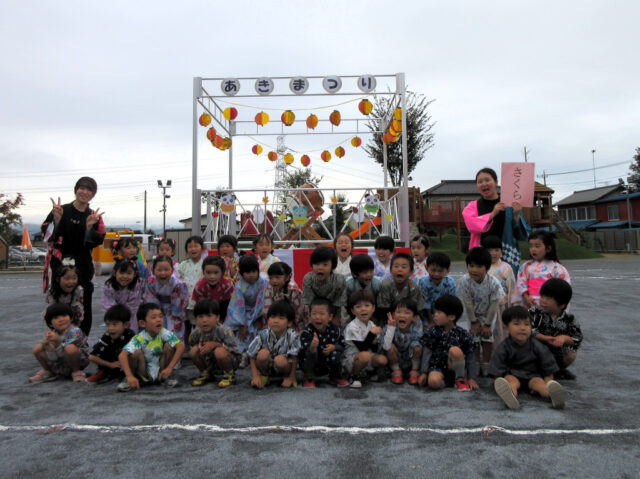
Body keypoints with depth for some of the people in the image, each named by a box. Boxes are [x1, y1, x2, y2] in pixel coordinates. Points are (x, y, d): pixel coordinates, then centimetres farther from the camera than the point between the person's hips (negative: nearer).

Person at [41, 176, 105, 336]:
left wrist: (89, 227, -14)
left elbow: (97, 241, 2)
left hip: (83, 265, 2)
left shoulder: (95, 217, 8)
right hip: (59, 262, -2)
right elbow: (45, 232, -3)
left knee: (84, 303, 2)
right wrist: (57, 219, -18)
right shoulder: (61, 210, 2)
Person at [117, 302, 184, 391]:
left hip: (161, 371, 2)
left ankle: (166, 378, 2)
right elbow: (122, 355, -32)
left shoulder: (165, 334, -17)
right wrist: (130, 377, -42)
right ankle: (127, 380, -1)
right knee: (137, 352, -28)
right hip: (143, 373, -2)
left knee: (169, 346, -19)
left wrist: (169, 368, -32)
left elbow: (181, 346, -27)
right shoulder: (139, 339, -22)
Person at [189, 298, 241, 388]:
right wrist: (199, 345, -20)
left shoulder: (224, 331, -29)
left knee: (219, 351, -38)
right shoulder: (197, 332, -14)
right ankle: (206, 374, 10)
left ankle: (230, 375, -7)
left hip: (231, 359, -5)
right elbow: (192, 343, 4)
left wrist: (215, 344, -31)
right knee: (193, 351, -18)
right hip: (210, 360, 5)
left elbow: (234, 348, -27)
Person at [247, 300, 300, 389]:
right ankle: (263, 375, 0)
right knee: (263, 353, -30)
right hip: (266, 366, 1)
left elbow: (294, 358, -15)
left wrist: (291, 378, -14)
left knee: (280, 359, -34)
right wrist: (255, 376, -16)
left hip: (282, 368, -1)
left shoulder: (292, 336, -22)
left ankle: (286, 377, -1)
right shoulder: (263, 335, -18)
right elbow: (252, 356, -10)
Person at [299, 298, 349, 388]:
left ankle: (336, 377, 7)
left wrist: (334, 347, -21)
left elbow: (342, 345, 1)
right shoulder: (307, 332, -25)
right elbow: (305, 354, -35)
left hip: (327, 366, 3)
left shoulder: (334, 330, -14)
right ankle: (309, 379, -6)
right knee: (312, 352, -31)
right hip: (312, 366, -3)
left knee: (336, 354, -25)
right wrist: (312, 347, -57)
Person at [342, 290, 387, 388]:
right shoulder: (352, 327, -18)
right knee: (365, 355, -37)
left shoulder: (372, 325, 3)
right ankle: (355, 376, -11)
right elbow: (363, 348, -22)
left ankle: (372, 371, 12)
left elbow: (375, 350, 6)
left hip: (368, 361, 7)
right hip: (350, 361, -7)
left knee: (382, 359, -19)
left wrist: (375, 342, -17)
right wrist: (372, 333, -23)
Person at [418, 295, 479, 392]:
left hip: (454, 368, 1)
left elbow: (470, 358, 0)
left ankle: (460, 379, -10)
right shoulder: (432, 333, -1)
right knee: (433, 382, -35)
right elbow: (427, 353, -2)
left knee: (455, 350, -30)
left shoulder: (463, 334, -3)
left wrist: (472, 378, -5)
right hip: (437, 367, 0)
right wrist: (423, 372, -11)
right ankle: (445, 381, 0)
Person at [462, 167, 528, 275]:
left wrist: (516, 215, -12)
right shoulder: (473, 206, 11)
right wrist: (492, 214, -15)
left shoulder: (509, 205, 7)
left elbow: (522, 235, 3)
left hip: (507, 257, 0)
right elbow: (472, 224, -10)